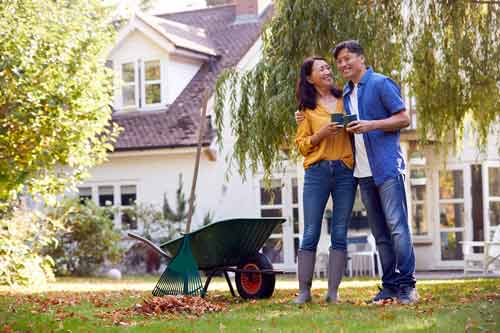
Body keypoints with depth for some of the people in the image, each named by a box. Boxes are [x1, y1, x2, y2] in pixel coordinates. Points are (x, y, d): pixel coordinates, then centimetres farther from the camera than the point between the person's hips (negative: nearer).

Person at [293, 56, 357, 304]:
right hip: (317, 171, -1)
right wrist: (322, 133, -11)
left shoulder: (345, 100, 12)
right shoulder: (308, 108, 9)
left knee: (339, 234, 0)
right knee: (311, 234, -3)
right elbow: (301, 145, 5)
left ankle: (333, 291, 3)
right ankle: (304, 291, 2)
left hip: (345, 171, 1)